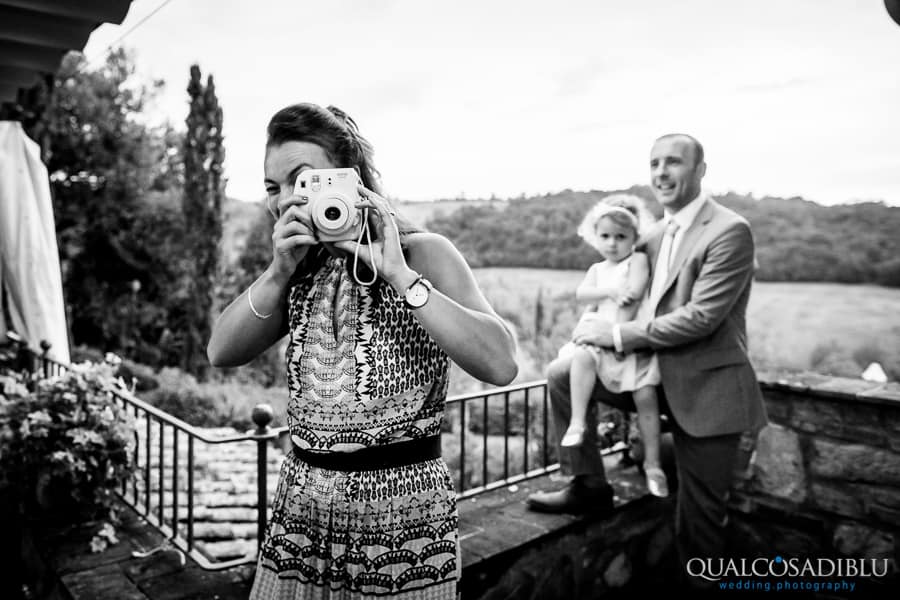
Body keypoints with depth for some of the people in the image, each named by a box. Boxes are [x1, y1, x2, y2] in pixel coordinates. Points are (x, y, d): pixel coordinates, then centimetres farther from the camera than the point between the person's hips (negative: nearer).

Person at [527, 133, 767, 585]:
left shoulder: (729, 231, -16)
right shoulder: (657, 234, 8)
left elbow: (701, 316, -23)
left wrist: (621, 336, -18)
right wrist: (604, 330, 1)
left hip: (705, 387, -7)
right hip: (657, 372, 7)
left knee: (698, 516, 3)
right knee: (562, 374, 0)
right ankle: (588, 485, 11)